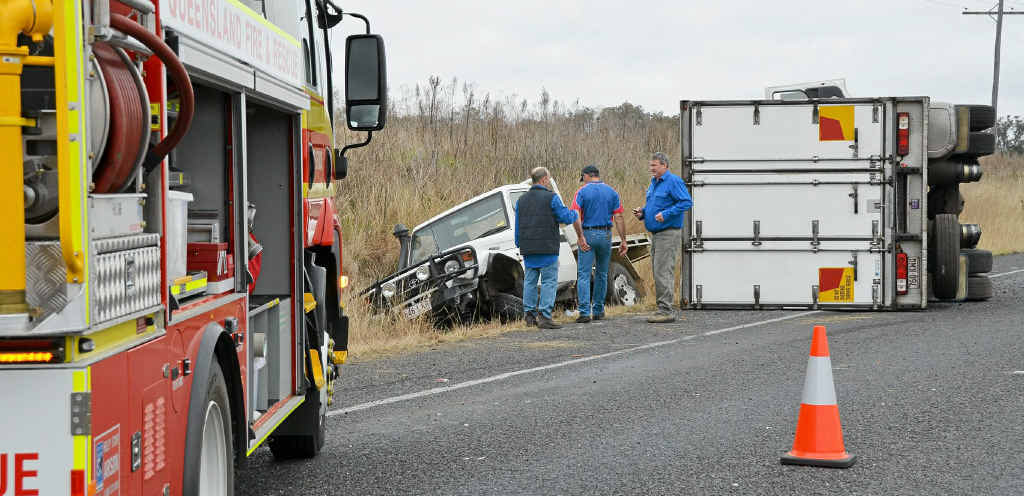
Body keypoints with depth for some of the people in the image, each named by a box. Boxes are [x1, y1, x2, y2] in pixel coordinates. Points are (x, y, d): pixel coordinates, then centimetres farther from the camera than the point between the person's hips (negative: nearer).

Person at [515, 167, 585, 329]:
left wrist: (520, 245, 20)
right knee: (549, 282, -5)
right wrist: (574, 214, 13)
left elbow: (518, 226, 15)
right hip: (547, 249, -6)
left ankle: (529, 314, 12)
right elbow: (566, 218, -8)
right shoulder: (551, 197, -7)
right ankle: (544, 316, -13)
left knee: (530, 281, 12)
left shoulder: (522, 200, 13)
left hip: (528, 249, 6)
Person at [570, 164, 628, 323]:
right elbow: (618, 218, 1)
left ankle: (584, 312, -12)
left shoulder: (582, 192, -2)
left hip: (587, 234, -3)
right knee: (602, 274, 15)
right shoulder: (612, 192, 7)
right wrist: (623, 240, 2)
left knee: (583, 274, -3)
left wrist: (580, 236, -17)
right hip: (606, 235, 3)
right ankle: (598, 310, 21)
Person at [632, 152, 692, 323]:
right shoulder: (653, 183, 18)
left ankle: (666, 310, -12)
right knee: (658, 272, 10)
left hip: (668, 234, -10)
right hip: (656, 234, 10)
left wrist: (666, 214, -25)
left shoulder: (674, 181, -10)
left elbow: (686, 202, -18)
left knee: (663, 272, -13)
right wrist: (642, 212, 7)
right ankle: (665, 309, 15)